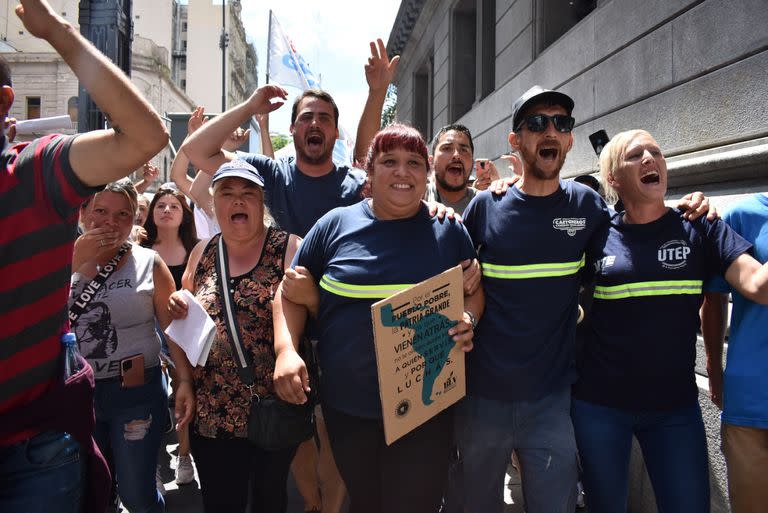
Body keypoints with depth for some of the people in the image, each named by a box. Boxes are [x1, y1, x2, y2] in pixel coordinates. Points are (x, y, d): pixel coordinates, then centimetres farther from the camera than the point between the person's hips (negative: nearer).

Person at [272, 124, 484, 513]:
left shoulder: (448, 230, 1)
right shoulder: (336, 224, -1)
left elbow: (474, 290, 9)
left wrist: (468, 319, -14)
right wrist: (286, 350, -10)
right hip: (347, 406, 1)